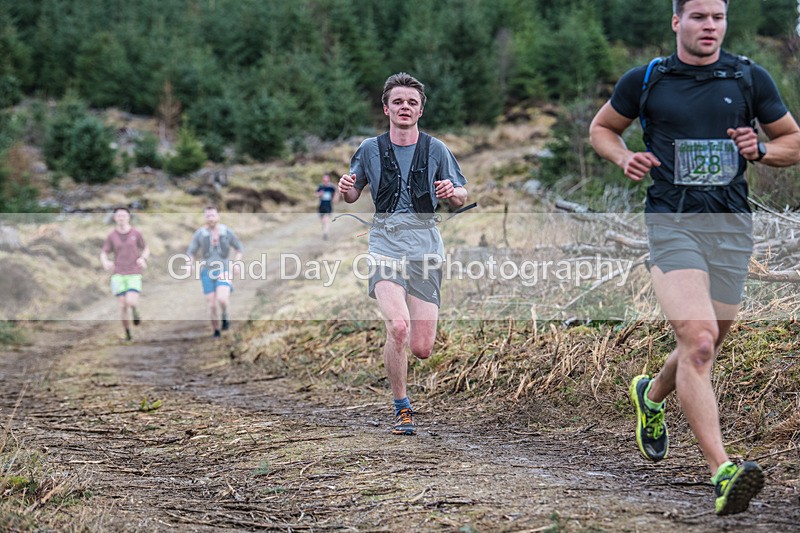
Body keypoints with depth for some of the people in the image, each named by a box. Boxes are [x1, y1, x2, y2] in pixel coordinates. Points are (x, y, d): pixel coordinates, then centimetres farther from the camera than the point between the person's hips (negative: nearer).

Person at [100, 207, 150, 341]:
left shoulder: (136, 233, -1)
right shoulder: (111, 236, 1)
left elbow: (146, 249, 11)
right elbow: (103, 254, 5)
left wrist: (143, 259, -12)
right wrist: (106, 263, -19)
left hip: (134, 274, -1)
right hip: (118, 274, 1)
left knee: (131, 302, -20)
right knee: (123, 306, -4)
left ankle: (135, 312, 18)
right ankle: (127, 334, 16)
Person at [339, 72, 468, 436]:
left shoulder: (436, 149, 5)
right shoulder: (370, 149, 6)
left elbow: (461, 199, 12)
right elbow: (353, 196, 17)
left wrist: (452, 192, -12)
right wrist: (346, 189, -6)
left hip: (425, 248, 1)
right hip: (385, 245, -1)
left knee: (422, 349, -4)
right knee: (398, 326, -24)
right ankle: (402, 409, -7)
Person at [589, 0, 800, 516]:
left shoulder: (750, 78, 7)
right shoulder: (645, 81, 3)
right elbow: (601, 128, 19)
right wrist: (625, 158, -2)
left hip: (732, 225, 3)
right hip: (672, 222, -3)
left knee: (704, 347, 15)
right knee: (697, 341, -21)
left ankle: (651, 396, 49)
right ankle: (723, 472, -27)